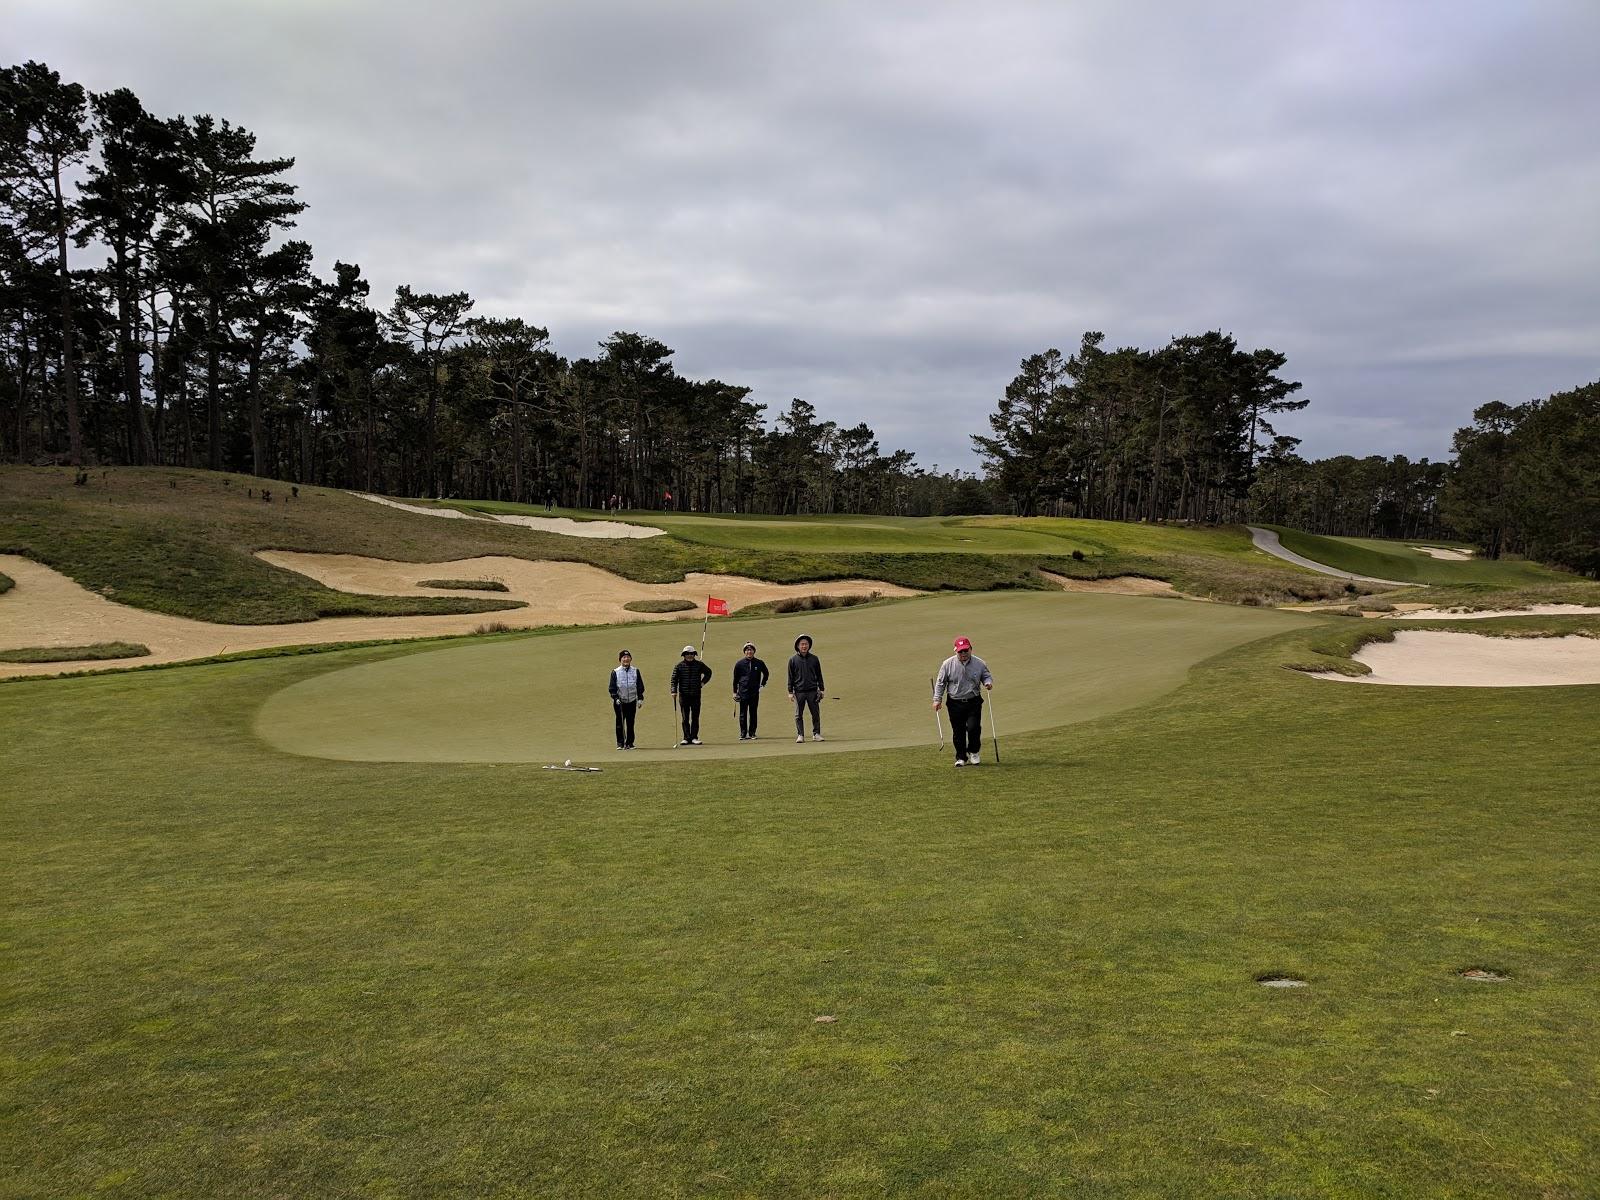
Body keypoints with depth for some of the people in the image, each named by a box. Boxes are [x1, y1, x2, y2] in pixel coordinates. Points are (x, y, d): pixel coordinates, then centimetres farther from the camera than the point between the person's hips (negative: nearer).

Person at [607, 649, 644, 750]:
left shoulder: (635, 671, 6)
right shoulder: (615, 672, 1)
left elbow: (640, 686, 8)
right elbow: (612, 687, 0)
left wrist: (640, 699, 1)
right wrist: (616, 698, -11)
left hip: (632, 701, 1)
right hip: (619, 702, -1)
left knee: (630, 723, 4)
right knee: (620, 723, -1)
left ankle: (629, 743, 11)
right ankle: (620, 743, 6)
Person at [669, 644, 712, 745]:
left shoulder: (699, 665, 5)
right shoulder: (679, 666, 2)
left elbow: (708, 672, 22)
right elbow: (674, 679, -1)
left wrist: (703, 682, 11)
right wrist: (674, 691, -14)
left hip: (696, 695, 1)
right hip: (683, 696, -1)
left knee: (695, 718, 2)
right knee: (685, 718, 1)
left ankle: (694, 737, 7)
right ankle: (686, 738, 5)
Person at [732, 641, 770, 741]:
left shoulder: (759, 663, 4)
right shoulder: (739, 664, 2)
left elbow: (766, 673, 22)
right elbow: (735, 679, 8)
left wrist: (762, 684, 15)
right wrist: (735, 692, 6)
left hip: (755, 692, 1)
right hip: (743, 692, -1)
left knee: (753, 713, 4)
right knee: (743, 714, 0)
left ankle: (752, 733, 10)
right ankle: (743, 733, 5)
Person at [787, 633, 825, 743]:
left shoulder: (814, 659, 8)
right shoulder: (793, 660, 4)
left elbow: (819, 675, 12)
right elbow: (790, 677, 5)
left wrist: (822, 689, 8)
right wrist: (790, 692, -1)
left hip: (812, 691, 1)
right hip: (799, 691, -1)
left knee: (816, 714, 1)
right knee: (798, 715, 1)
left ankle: (816, 734, 10)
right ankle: (800, 735, 8)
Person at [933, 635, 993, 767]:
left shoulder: (979, 664, -2)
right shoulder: (948, 664, -4)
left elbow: (987, 676, 13)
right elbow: (940, 683, 3)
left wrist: (988, 682, -11)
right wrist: (937, 699, -2)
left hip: (974, 702, 0)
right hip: (955, 704, 0)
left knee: (973, 727, -11)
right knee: (958, 732, 4)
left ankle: (973, 752, 15)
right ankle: (961, 758, 19)